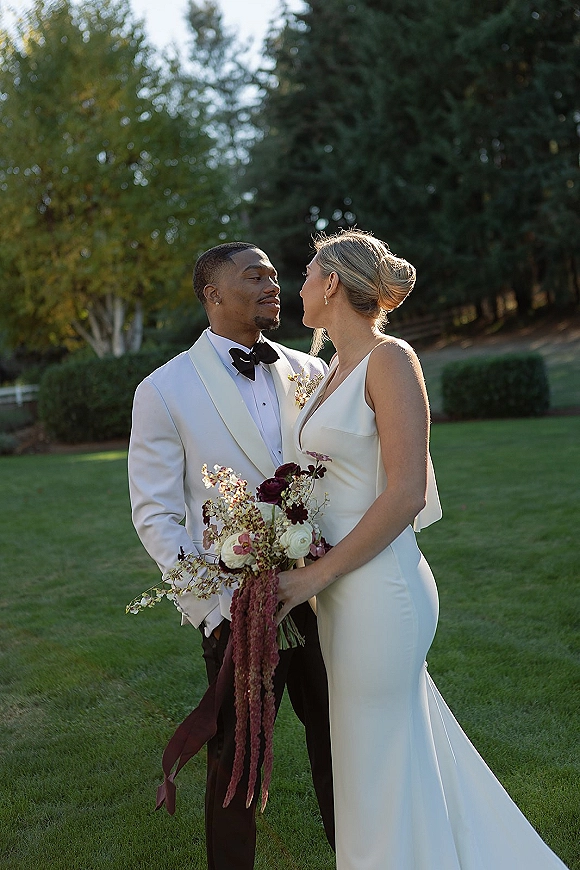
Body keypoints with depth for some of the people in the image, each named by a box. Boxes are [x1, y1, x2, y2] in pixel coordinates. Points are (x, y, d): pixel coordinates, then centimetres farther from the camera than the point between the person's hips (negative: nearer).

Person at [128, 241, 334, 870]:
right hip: (240, 607, -4)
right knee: (237, 760, 12)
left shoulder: (309, 372, 5)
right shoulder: (164, 391, -7)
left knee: (340, 742, 17)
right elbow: (156, 517, -8)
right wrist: (215, 610, -16)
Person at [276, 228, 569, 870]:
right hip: (342, 585, 8)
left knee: (381, 770, 5)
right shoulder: (337, 369, 12)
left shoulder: (389, 360, -14)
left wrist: (316, 575, -16)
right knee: (400, 741, 20)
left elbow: (405, 495, -20)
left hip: (376, 587, -8)